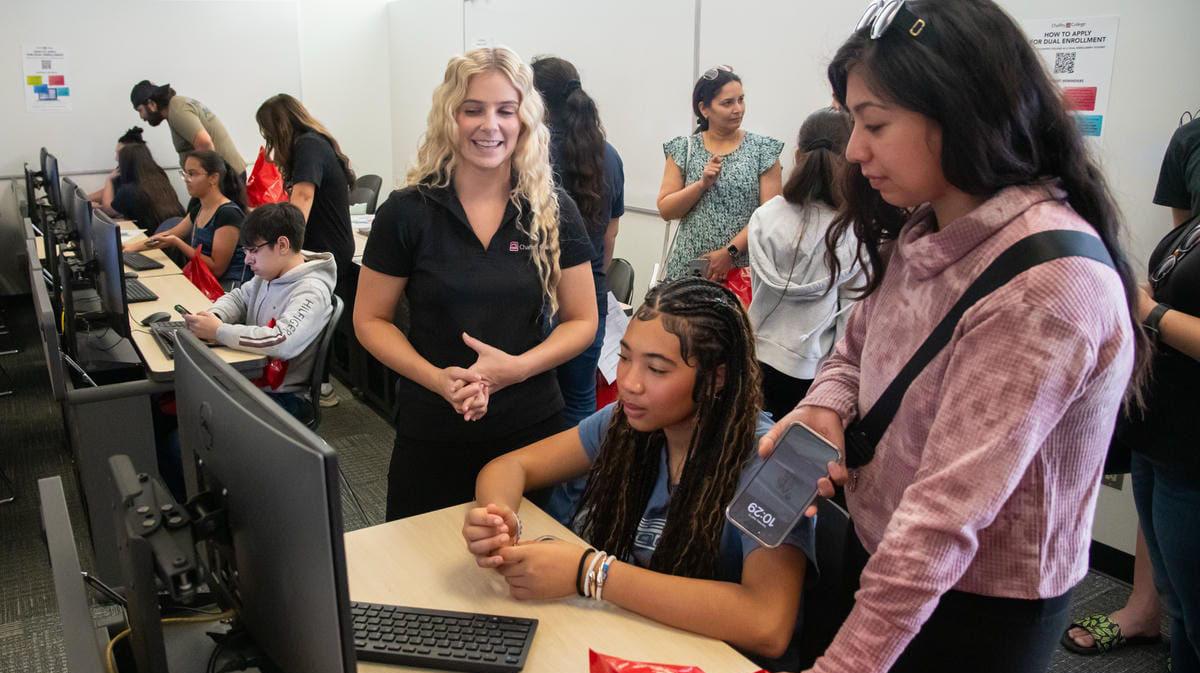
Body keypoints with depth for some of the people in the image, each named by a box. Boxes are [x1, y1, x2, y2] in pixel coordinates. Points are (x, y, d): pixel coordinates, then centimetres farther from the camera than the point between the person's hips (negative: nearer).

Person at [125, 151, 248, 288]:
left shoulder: (229, 214, -15)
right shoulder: (198, 210, 12)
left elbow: (217, 268, -18)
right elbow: (168, 235, 25)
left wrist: (176, 242, -17)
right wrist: (134, 247, 12)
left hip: (226, 287, -8)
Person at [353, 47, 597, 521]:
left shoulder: (555, 213, -2)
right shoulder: (406, 213, -6)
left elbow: (581, 321, 1)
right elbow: (370, 321, -1)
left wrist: (516, 367, -16)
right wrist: (436, 378, -17)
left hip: (533, 429, 1)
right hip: (431, 434, -1)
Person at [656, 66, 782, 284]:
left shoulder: (762, 149, 1)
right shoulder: (683, 149, 5)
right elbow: (665, 210, 1)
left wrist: (730, 252, -14)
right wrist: (702, 184, -13)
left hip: (744, 270, -1)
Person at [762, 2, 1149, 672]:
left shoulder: (1046, 284, -28)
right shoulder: (921, 234, -1)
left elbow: (948, 514, -31)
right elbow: (857, 349, 11)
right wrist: (825, 408, -11)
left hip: (979, 610, -7)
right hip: (881, 558, 7)